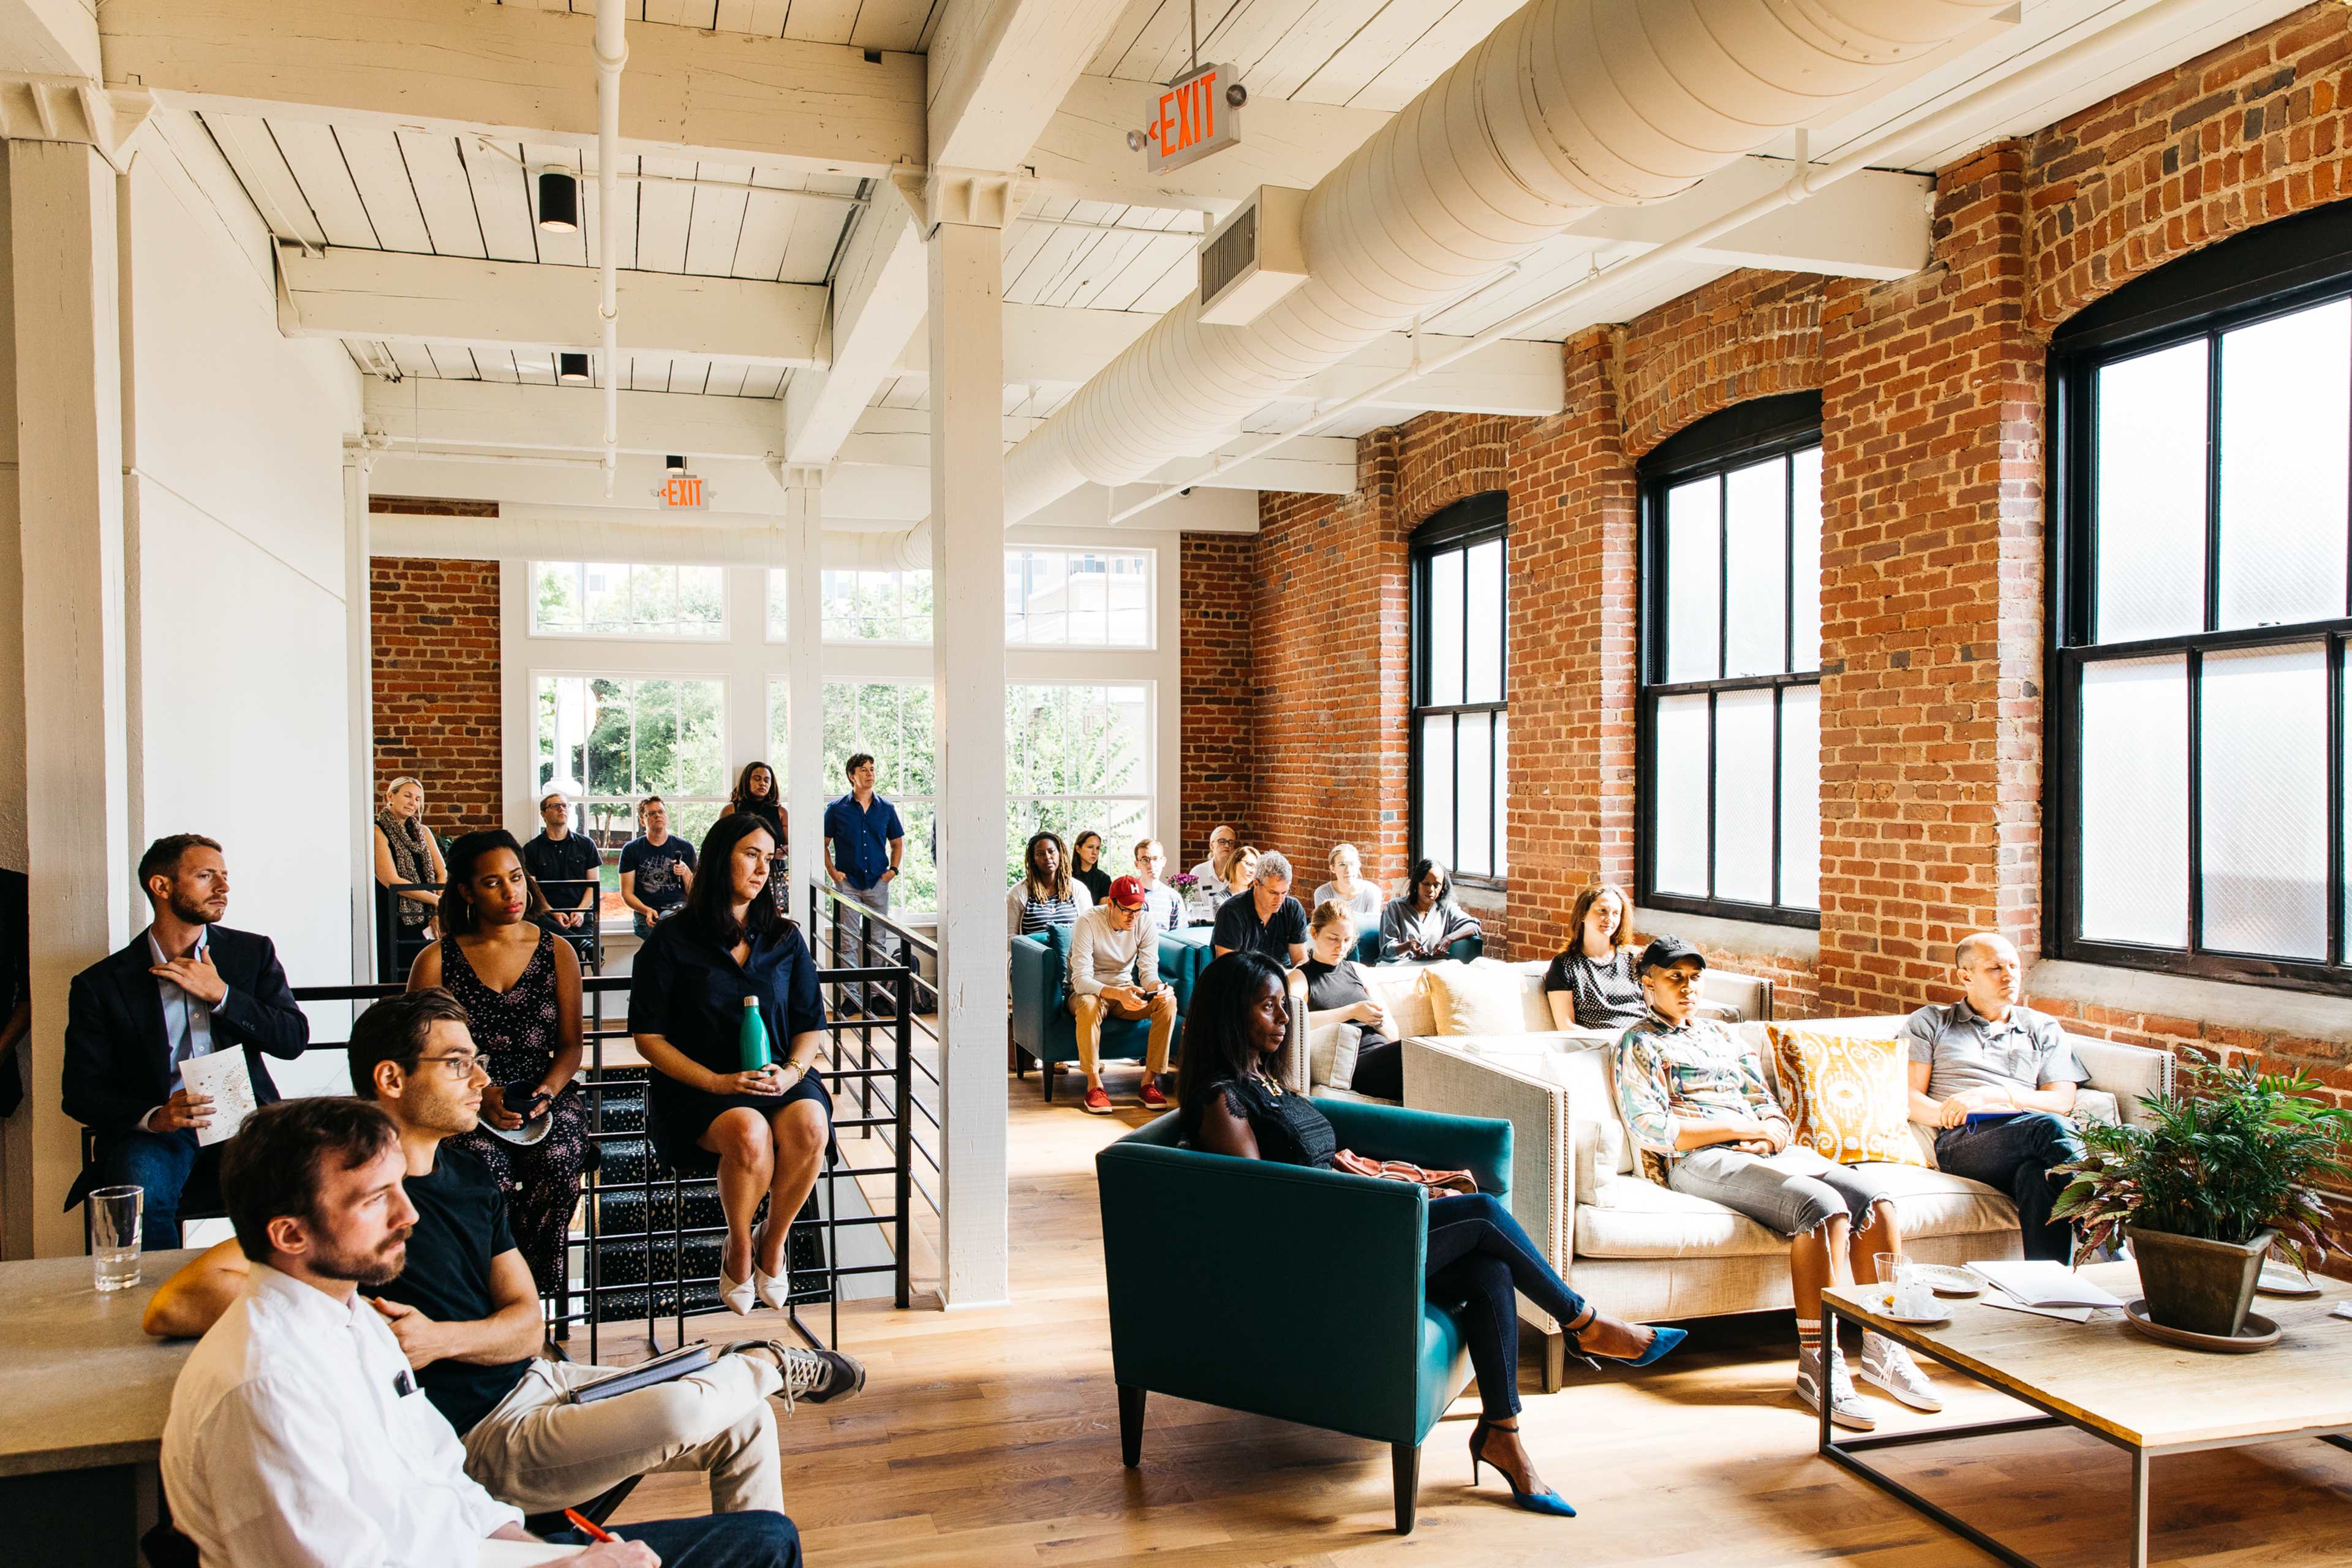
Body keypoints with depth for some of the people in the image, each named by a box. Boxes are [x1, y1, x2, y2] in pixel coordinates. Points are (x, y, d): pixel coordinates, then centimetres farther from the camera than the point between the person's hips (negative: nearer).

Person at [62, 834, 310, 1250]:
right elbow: (82, 1094, 0)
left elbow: (294, 1039, 3)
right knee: (142, 1187, -33)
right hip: (153, 1131, -1)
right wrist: (154, 1117, -19)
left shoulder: (253, 953, 11)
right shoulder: (99, 984, 5)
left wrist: (220, 994, -8)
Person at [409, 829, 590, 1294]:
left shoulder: (558, 953, 11)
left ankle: (541, 1287, -12)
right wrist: (479, 1097, -12)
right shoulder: (436, 961, 7)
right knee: (485, 1169, -33)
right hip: (467, 1104, -1)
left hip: (546, 1095, 1)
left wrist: (548, 1091, -9)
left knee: (558, 1161, -30)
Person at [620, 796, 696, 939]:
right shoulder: (631, 850, 9)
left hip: (678, 907, 0)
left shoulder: (685, 848, 11)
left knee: (667, 918, -35)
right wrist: (647, 911, -12)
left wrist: (686, 872, -9)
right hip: (644, 915, 0)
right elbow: (626, 893, 5)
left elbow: (694, 893, 11)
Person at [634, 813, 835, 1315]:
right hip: (696, 1085, -3)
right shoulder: (672, 942, 2)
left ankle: (773, 1242, -5)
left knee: (809, 1125, -32)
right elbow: (650, 1038, -1)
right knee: (749, 1134, -35)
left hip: (777, 1079, 3)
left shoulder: (786, 940, 13)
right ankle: (738, 1250, -5)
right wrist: (718, 1083, -14)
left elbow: (811, 1026, 14)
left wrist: (792, 1072, -8)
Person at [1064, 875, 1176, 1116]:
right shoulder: (1087, 923, -23)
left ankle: (1149, 1082, -19)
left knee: (1169, 1001, -25)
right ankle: (1094, 1085, -27)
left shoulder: (1146, 924, -10)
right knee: (1089, 1005, -40)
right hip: (1089, 992, -4)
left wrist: (1158, 988, -39)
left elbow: (1148, 971, -13)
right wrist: (1118, 994, -46)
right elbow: (1081, 980, -29)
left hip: (1126, 990, 4)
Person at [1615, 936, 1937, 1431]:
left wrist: (1770, 1130, -4)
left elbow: (1769, 1106, 22)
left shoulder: (1722, 1035, 27)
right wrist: (1739, 1127, -8)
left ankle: (1883, 1350, -10)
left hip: (1771, 1151, 7)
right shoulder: (1639, 1045, 7)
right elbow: (1651, 1130, -7)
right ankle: (1817, 1362, -26)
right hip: (1702, 1161, -7)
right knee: (1823, 1205, -31)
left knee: (1875, 1195, -18)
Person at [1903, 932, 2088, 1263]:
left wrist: (1989, 1095, -4)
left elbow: (2062, 1102, 12)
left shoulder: (2044, 1028, 28)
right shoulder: (1930, 1022, 22)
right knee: (2051, 1128, -35)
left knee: (2038, 1174, -39)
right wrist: (1952, 1114, -13)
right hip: (1962, 1141, -2)